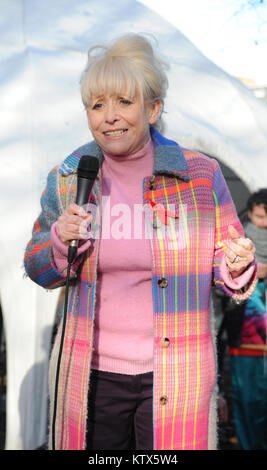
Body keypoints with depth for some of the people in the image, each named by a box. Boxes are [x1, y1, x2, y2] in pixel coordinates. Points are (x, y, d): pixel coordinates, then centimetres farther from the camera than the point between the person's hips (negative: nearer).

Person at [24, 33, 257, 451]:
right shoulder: (67, 180, 0)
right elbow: (38, 271, 9)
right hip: (92, 375, 2)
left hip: (174, 379, -1)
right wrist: (60, 240, -12)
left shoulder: (202, 175, -4)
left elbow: (226, 264, 4)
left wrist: (238, 267, -19)